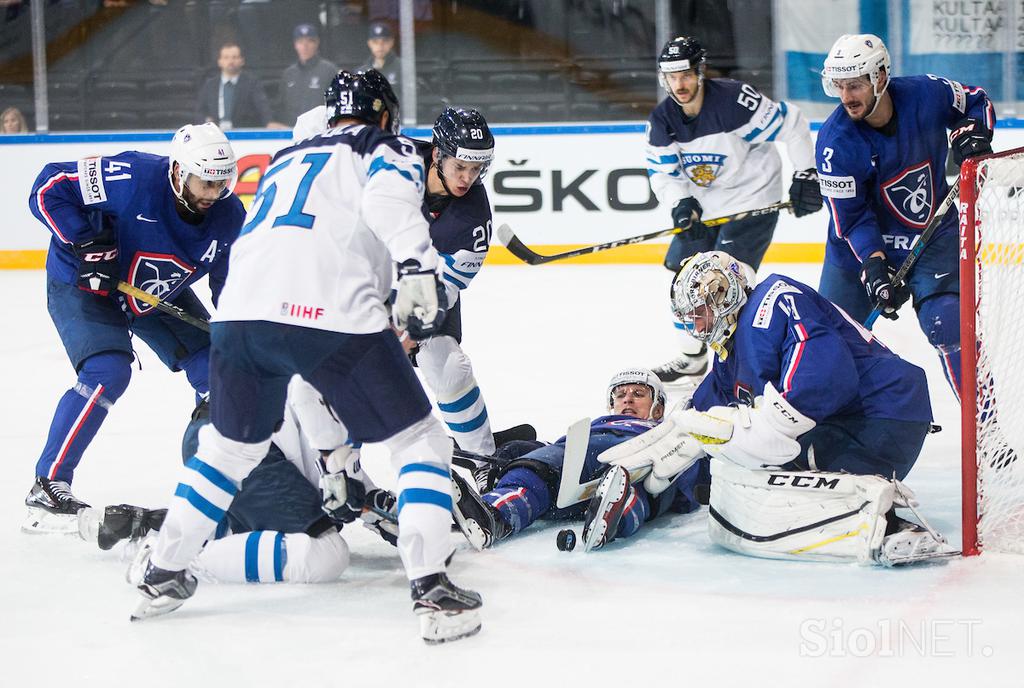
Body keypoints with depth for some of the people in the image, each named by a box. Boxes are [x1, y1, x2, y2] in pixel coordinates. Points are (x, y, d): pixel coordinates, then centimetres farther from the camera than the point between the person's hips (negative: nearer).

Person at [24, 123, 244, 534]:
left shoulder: (228, 216, -15)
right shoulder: (132, 177, -33)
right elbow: (48, 189, -27)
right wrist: (85, 242, -34)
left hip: (161, 294, 6)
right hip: (82, 286, -6)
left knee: (215, 369, 0)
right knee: (108, 373, -26)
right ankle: (48, 487, -18)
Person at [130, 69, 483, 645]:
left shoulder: (286, 160, 35)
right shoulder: (387, 149, 16)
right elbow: (389, 199, -8)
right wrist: (421, 272, -19)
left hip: (240, 312, 6)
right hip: (330, 314, -6)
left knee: (231, 444, 28)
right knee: (419, 441, 6)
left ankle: (163, 576, 30)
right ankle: (432, 591, -6)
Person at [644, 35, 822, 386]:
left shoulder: (735, 100, -24)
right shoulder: (662, 120, -5)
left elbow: (791, 124, -19)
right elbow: (661, 172, 0)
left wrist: (806, 174, -18)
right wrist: (681, 204, -19)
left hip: (752, 199, -7)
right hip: (703, 205, 7)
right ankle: (693, 357, 26)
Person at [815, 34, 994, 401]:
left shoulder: (927, 94, -19)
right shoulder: (835, 142, -22)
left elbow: (978, 102, 3)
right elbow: (850, 217, -18)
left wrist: (972, 132, -17)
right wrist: (874, 265, -31)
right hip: (863, 244, 0)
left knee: (948, 323, -18)